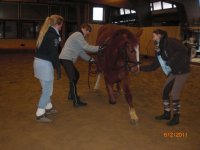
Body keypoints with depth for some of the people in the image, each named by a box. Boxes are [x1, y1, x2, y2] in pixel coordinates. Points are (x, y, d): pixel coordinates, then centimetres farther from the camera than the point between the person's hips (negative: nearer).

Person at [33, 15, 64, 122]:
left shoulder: (45, 32, 13)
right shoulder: (53, 35, -15)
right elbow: (54, 55, -18)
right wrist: (58, 69, -12)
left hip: (38, 62, 9)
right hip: (45, 64, -9)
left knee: (46, 88, 21)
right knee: (47, 90, -1)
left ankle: (48, 107, 35)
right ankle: (40, 114, 5)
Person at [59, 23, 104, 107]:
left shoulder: (79, 36, 23)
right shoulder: (78, 35, -9)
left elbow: (81, 52, 21)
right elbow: (86, 47, -17)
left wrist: (90, 59, 13)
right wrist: (98, 48, -11)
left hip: (67, 59, 11)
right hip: (66, 59, -11)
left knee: (76, 75, 21)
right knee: (73, 79, -12)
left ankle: (71, 95, 31)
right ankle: (76, 101, -12)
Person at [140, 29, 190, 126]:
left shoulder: (170, 42, -16)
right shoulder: (159, 50, 7)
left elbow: (184, 50, -27)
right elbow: (154, 66, 9)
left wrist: (172, 61, -29)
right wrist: (140, 68, 4)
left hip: (182, 71, -8)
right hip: (173, 72, 8)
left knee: (174, 94, -5)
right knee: (165, 91, 9)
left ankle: (176, 117, 13)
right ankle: (167, 114, 26)